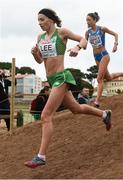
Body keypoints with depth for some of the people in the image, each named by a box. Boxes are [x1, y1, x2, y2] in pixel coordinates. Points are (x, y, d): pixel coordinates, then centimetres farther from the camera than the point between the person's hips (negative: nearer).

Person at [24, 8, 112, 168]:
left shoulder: (62, 32, -7)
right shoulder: (40, 37, 10)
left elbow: (83, 39, 2)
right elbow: (40, 60, 14)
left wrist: (77, 47, -20)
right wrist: (34, 53, -8)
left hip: (61, 77, -8)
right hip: (52, 79, 8)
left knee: (46, 116, -15)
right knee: (76, 108, 25)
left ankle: (41, 156, -15)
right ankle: (104, 114, 48)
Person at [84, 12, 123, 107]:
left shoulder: (102, 29, -10)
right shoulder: (88, 32, 2)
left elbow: (115, 34, 0)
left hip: (104, 55, -6)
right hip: (96, 57, 6)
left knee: (99, 79, -14)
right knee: (108, 77, 18)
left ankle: (97, 101, -16)